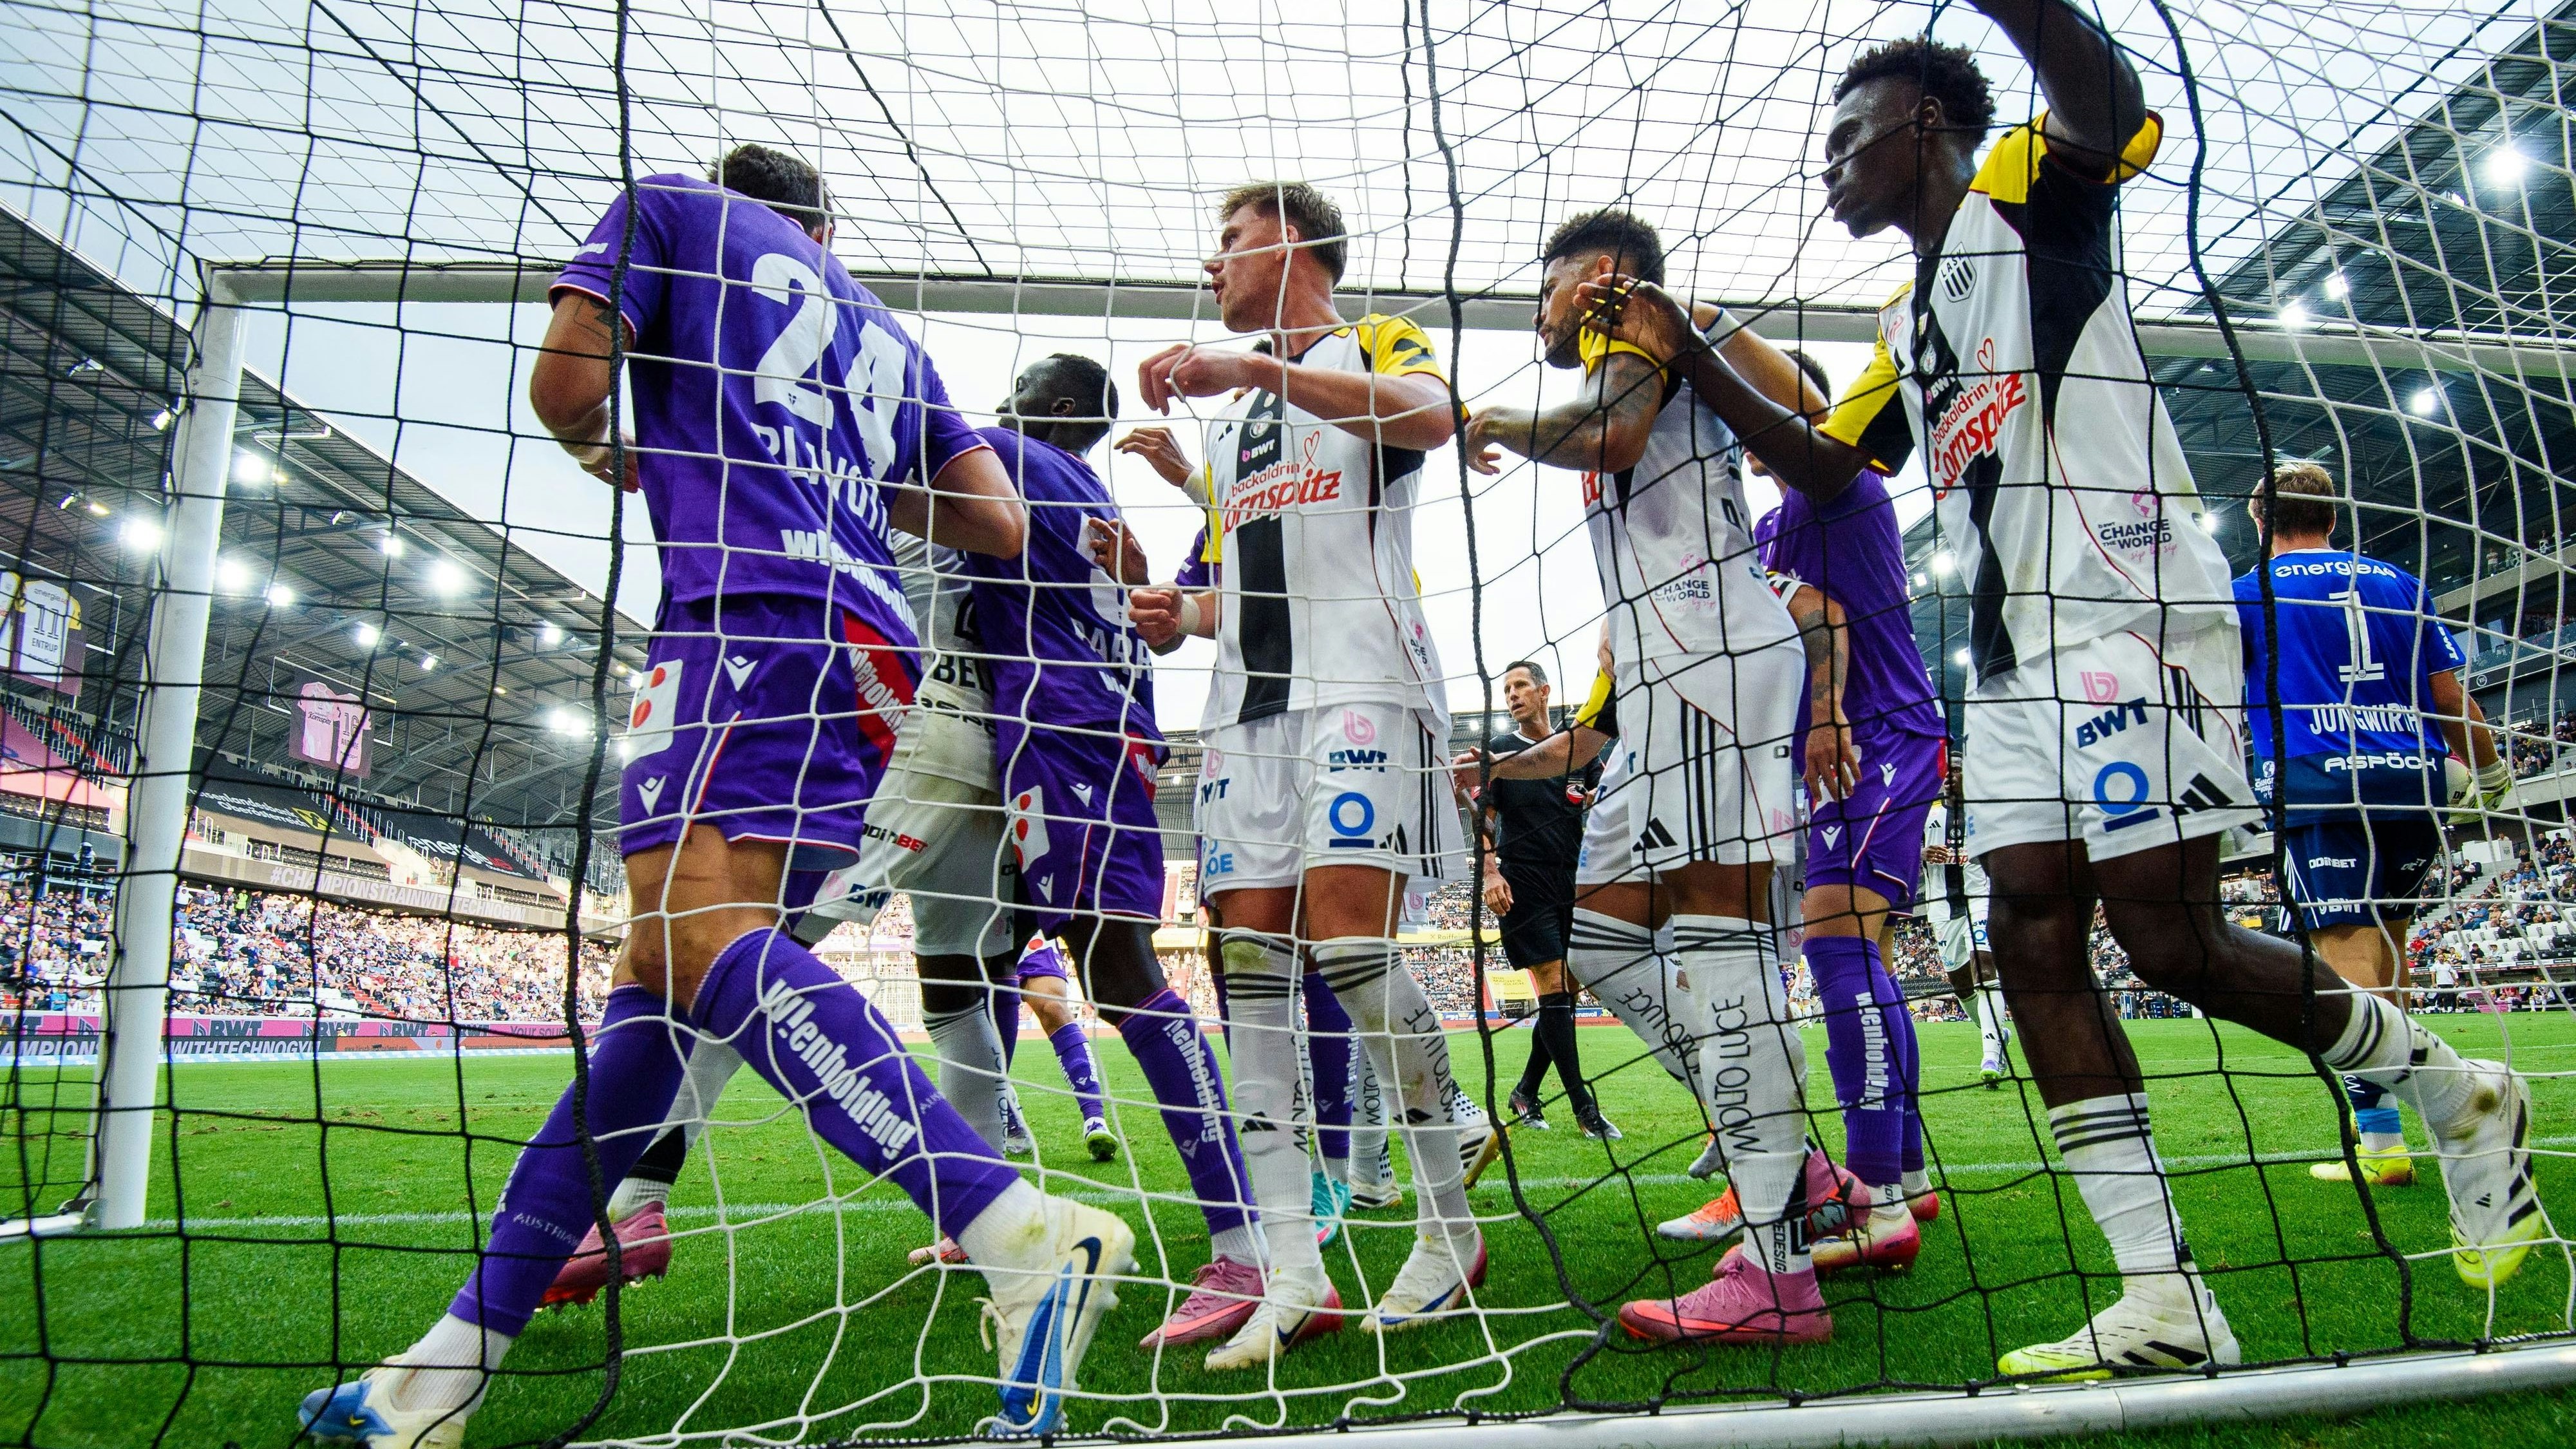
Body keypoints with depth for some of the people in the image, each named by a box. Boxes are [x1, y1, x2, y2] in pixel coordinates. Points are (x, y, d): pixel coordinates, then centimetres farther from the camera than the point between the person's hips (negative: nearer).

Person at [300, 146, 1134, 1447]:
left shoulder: (671, 206, 18)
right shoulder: (879, 329, 31)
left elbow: (565, 379, 3)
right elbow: (998, 525, 22)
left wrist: (606, 454, 26)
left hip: (750, 613, -7)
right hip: (865, 649, 8)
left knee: (702, 937, -24)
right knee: (658, 972, 5)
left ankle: (1028, 1238, -37)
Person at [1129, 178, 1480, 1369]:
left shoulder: (1376, 346, 8)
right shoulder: (1228, 413, 29)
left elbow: (1430, 419, -18)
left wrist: (1255, 368, -24)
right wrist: (1183, 615, 10)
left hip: (1360, 686, -7)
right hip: (1247, 701, 7)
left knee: (1350, 946, -18)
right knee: (1247, 967, -4)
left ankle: (1450, 1228, 1)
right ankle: (1294, 1274, -1)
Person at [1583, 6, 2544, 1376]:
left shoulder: (2029, 193, 1)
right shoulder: (1909, 324, 24)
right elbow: (1821, 466, 25)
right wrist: (1693, 357, 19)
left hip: (2131, 614, -8)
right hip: (2010, 655, 9)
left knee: (2172, 943, -10)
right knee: (2035, 940, -2)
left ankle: (2454, 1088, 19)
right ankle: (2163, 1302, 2)